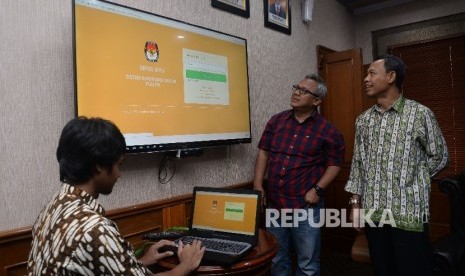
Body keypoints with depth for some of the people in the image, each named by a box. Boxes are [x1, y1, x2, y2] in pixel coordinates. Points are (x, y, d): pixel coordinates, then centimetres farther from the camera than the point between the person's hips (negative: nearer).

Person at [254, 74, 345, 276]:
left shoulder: (327, 130, -6)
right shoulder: (277, 121, 5)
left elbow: (335, 163, 0)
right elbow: (263, 152, 8)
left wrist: (318, 189, -11)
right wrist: (258, 185, 1)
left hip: (305, 206, -3)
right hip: (273, 203, 4)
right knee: (276, 260, 18)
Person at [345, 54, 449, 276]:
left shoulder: (420, 114, -5)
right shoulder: (363, 120, 8)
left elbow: (439, 157, 3)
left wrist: (409, 179, 1)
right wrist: (355, 203, 7)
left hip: (408, 212, -4)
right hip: (372, 213, 4)